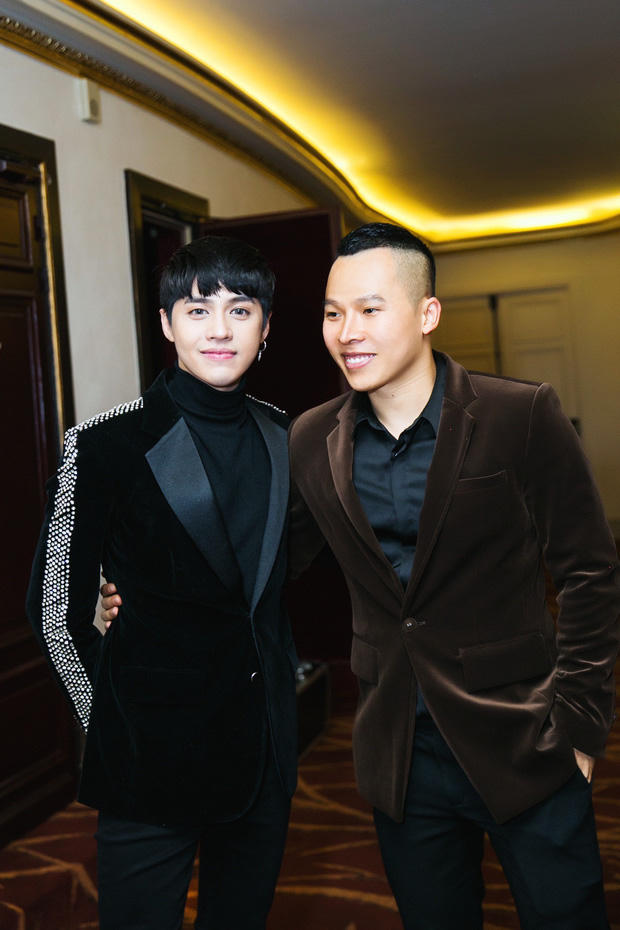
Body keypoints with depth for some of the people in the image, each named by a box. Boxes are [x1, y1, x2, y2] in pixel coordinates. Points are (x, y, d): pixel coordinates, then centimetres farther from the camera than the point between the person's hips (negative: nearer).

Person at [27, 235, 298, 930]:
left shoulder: (280, 437, 3)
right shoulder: (107, 443, -13)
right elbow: (55, 606, -7)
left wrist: (277, 670, 13)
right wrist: (112, 724, -1)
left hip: (264, 738, 5)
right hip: (153, 751, -5)